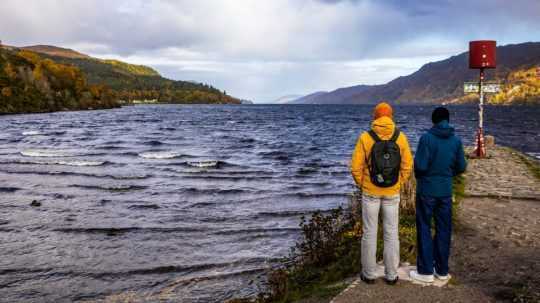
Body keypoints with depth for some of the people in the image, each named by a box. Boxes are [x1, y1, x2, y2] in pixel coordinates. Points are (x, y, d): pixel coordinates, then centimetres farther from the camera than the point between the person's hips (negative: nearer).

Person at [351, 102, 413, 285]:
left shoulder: (365, 138, -11)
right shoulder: (400, 137, -6)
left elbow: (356, 167, -10)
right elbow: (407, 166, -4)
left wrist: (362, 185, 6)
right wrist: (398, 185, 10)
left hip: (370, 192, -1)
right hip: (392, 193, 2)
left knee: (369, 232, 9)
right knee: (391, 233, 12)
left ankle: (369, 274, 18)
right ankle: (391, 275, 19)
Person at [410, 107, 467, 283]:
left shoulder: (426, 138, -14)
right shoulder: (456, 140, -1)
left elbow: (420, 165, -17)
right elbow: (461, 167, 4)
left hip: (426, 190, -4)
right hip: (446, 191, 4)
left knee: (424, 229, 6)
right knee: (444, 230, 13)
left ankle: (426, 271, 10)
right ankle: (442, 270, 21)